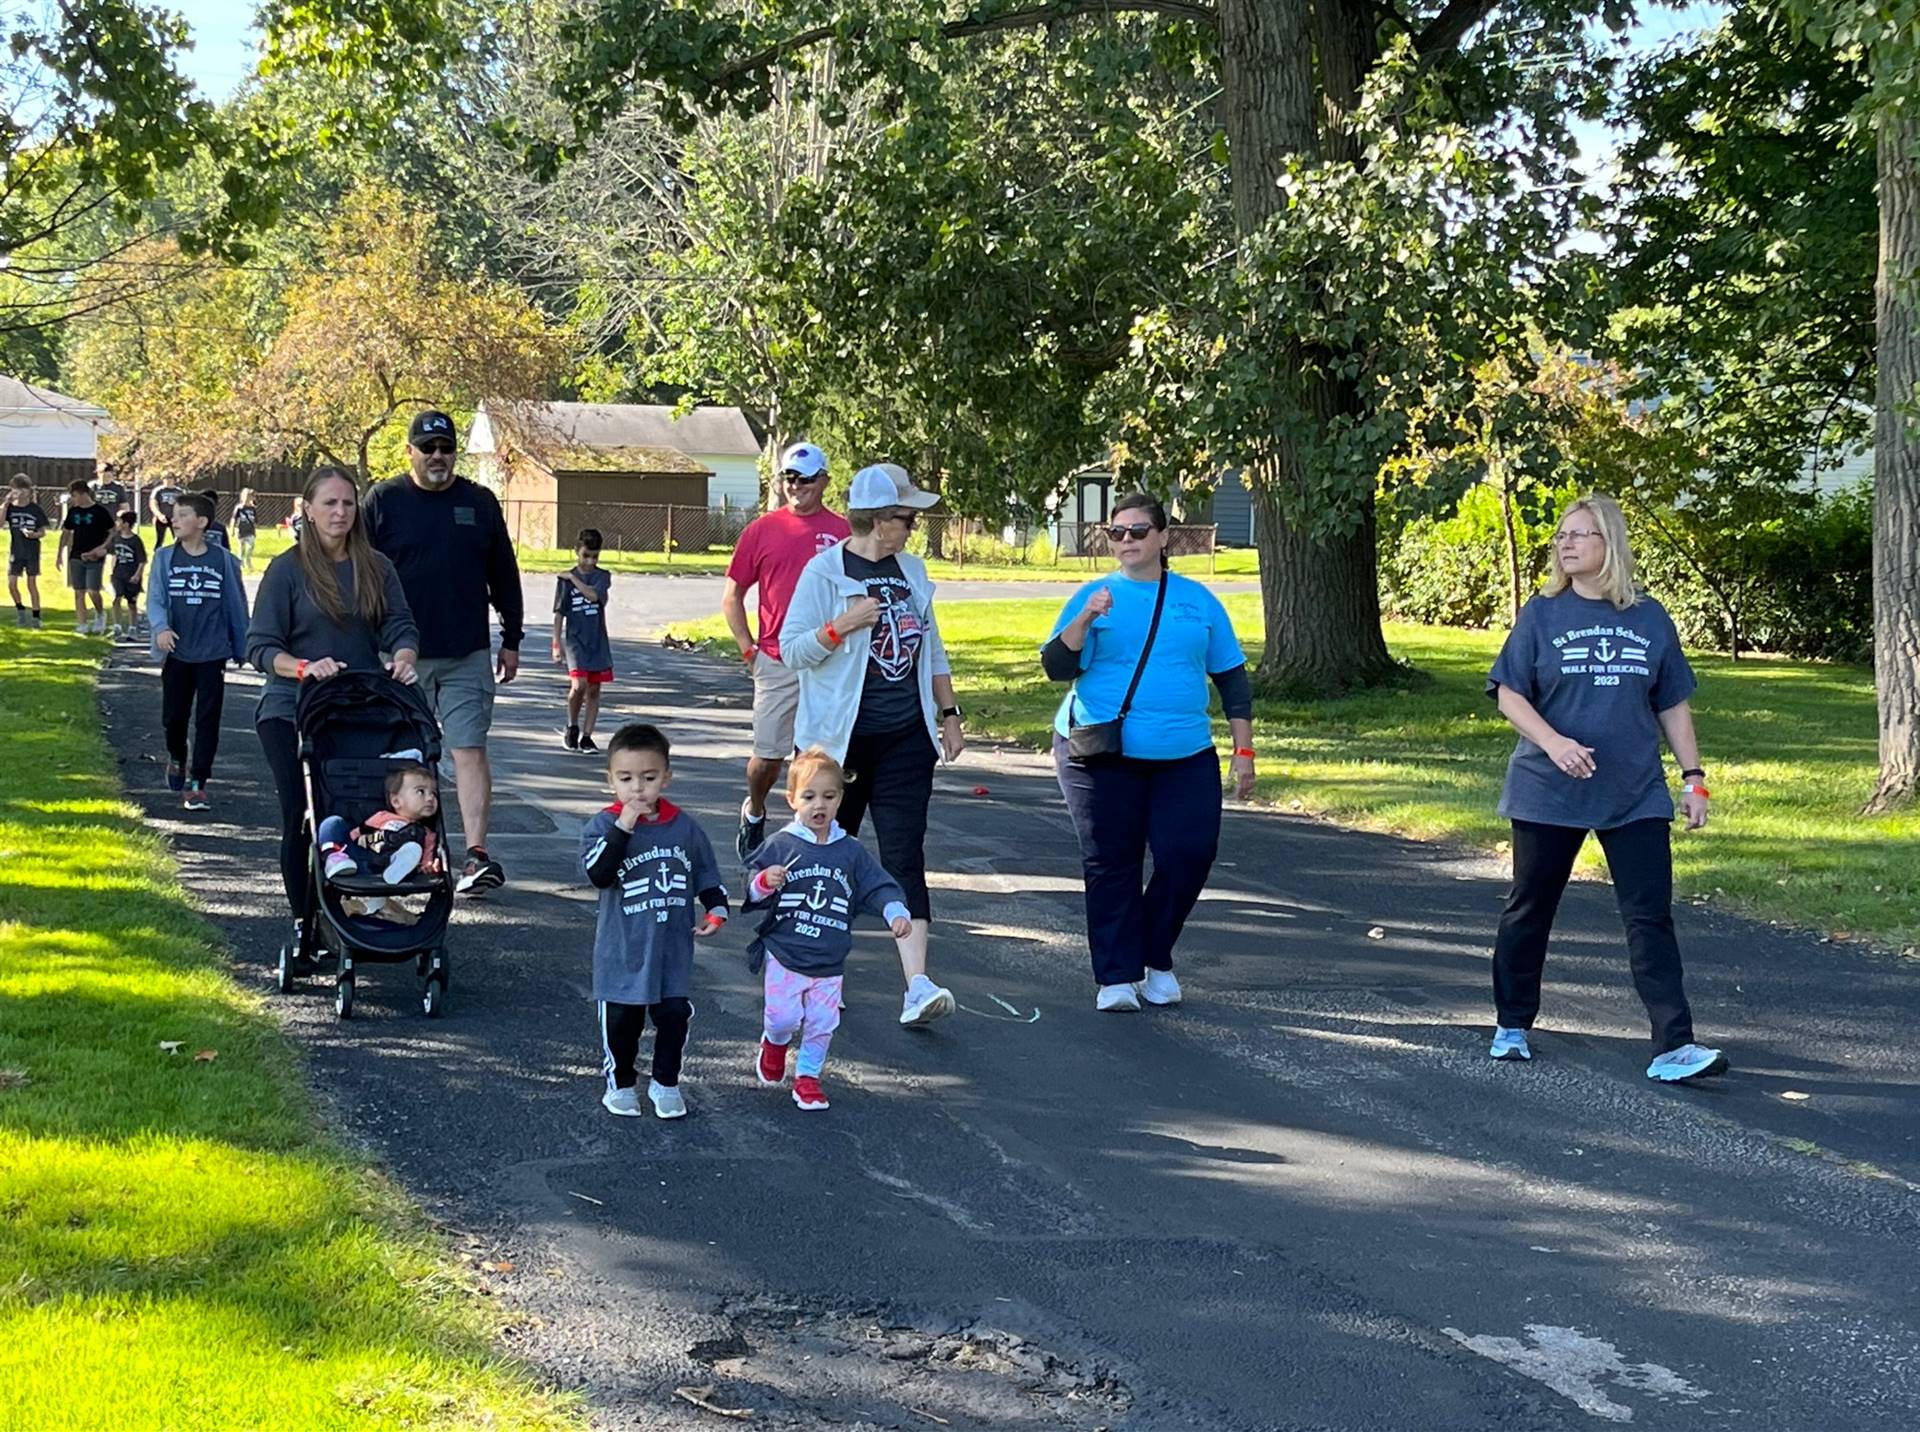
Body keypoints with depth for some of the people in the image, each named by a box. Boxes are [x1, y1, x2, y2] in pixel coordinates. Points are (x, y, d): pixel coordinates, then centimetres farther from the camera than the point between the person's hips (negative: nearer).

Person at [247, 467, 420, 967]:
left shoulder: (376, 568, 7)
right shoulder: (288, 569, -2)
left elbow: (400, 625, 4)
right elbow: (261, 645, -6)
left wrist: (403, 659, -19)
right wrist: (303, 668, -23)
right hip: (291, 712, -2)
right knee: (301, 818, -4)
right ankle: (304, 927, 8)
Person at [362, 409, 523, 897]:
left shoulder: (480, 502, 9)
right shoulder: (384, 501, 3)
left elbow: (504, 576, 14)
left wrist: (511, 640, 13)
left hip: (467, 655, 1)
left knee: (470, 751, -6)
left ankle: (477, 854, -12)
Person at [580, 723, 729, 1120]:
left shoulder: (684, 827, 1)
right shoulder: (603, 826, -9)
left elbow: (708, 875, 12)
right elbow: (598, 874, -25)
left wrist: (716, 908, -4)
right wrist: (623, 827, -29)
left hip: (673, 949, 3)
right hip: (622, 951, -2)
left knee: (675, 1016, 6)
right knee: (621, 1020, 6)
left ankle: (665, 1083, 23)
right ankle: (620, 1084, 25)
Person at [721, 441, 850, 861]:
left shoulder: (843, 533, 4)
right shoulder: (762, 530, 6)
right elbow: (732, 595, 12)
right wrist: (748, 649, 4)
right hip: (775, 664, 0)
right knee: (769, 754, 3)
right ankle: (753, 813, 30)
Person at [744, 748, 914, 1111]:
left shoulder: (851, 852, 1)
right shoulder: (779, 846, -8)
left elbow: (878, 886, 2)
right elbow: (751, 890, -7)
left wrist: (896, 912, -15)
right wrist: (765, 882, -29)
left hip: (829, 962, 3)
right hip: (783, 955, -2)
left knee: (822, 1023, 5)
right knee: (783, 1018, -3)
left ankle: (808, 1075, 24)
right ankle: (774, 1043, 31)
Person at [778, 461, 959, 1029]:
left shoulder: (910, 570, 10)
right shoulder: (824, 571, -7)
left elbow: (932, 650, 19)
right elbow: (792, 650, -9)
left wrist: (949, 715, 18)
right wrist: (843, 625, -23)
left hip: (905, 738, 3)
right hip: (840, 740, -3)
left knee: (904, 857, -6)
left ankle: (917, 986, -16)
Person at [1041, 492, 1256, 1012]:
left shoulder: (1197, 599, 10)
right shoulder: (1094, 597, 4)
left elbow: (1231, 677, 13)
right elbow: (1057, 667, -4)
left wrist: (1244, 750, 8)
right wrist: (1084, 621, -20)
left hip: (1185, 756, 2)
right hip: (1101, 757, -2)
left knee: (1190, 856, -6)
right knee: (1112, 865, 0)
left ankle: (1156, 961, 15)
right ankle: (1117, 977, 9)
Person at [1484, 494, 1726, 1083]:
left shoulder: (1649, 618, 6)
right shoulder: (1542, 614, 0)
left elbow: (1673, 705, 11)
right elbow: (1509, 695, -3)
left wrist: (1693, 777, 6)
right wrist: (1554, 743, -19)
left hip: (1636, 796, 1)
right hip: (1547, 791, -1)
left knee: (1651, 917, -6)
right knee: (1529, 909, 11)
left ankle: (1673, 1047, -10)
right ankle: (1512, 1027, 28)